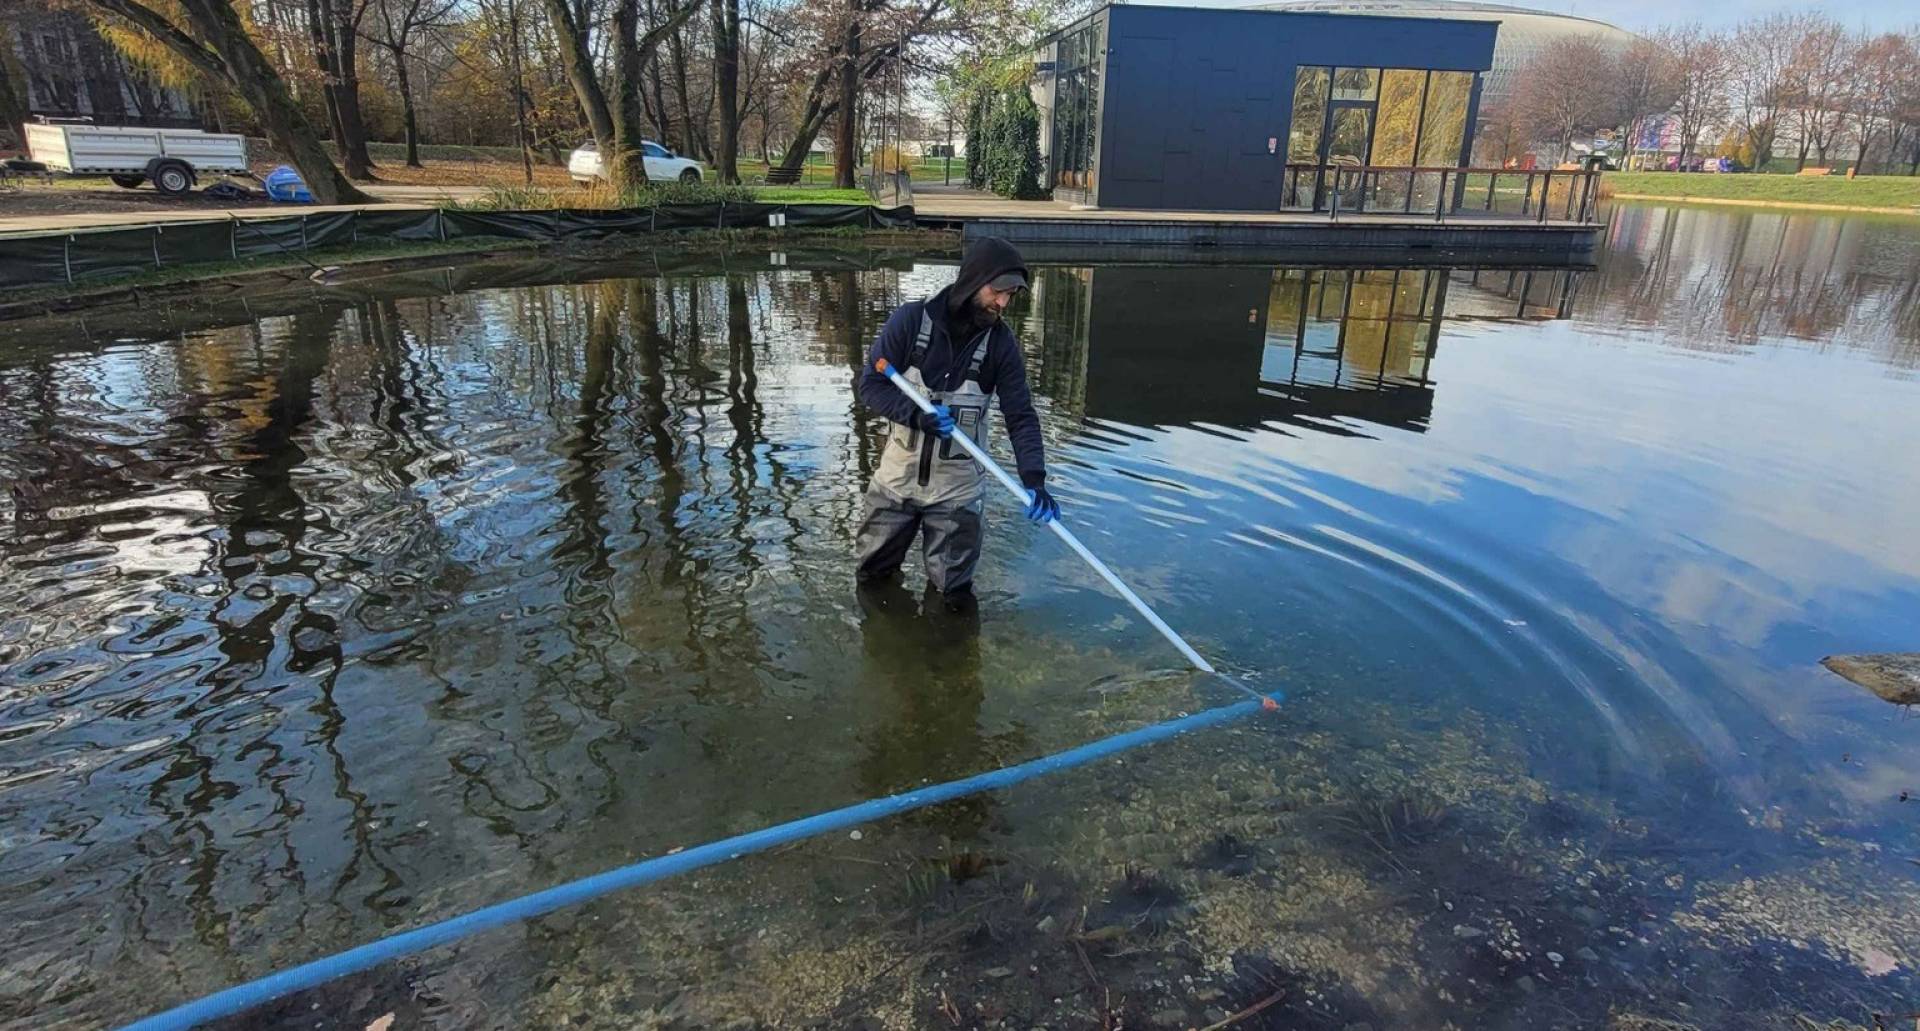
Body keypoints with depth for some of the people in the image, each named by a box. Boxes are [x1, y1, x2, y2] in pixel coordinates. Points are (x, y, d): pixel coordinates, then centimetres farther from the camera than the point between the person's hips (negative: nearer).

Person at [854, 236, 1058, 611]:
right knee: (871, 573, 15)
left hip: (957, 486, 0)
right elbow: (870, 383, -10)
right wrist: (916, 413, -26)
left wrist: (1034, 478, -26)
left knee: (954, 594, 5)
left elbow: (1021, 416, -12)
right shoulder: (911, 319, -13)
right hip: (898, 475, 0)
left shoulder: (1001, 343, -9)